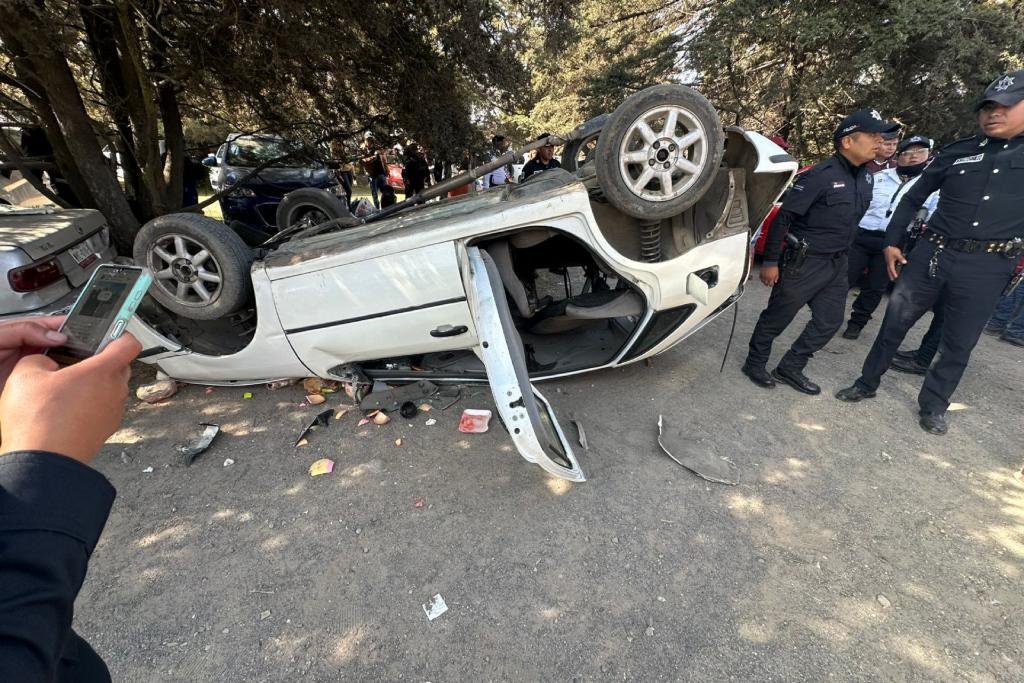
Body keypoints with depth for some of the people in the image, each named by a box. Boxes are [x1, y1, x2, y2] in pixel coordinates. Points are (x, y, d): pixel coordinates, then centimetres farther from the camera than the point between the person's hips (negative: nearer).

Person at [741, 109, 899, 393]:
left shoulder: (865, 177, 8)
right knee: (777, 317, 4)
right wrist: (771, 261, -19)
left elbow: (852, 220, 18)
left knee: (829, 321, 10)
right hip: (804, 262, -8)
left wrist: (843, 255, 20)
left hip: (837, 263, 8)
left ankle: (790, 368, 23)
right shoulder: (822, 175, -17)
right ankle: (755, 364, 22)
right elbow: (783, 218, -18)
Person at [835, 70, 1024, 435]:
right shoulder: (957, 152, 7)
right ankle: (867, 383, 23)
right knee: (894, 324, 6)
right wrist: (891, 242, 5)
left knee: (958, 345, 8)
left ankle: (933, 405, 24)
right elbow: (912, 198, 13)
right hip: (932, 253, 1)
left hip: (988, 266, 0)